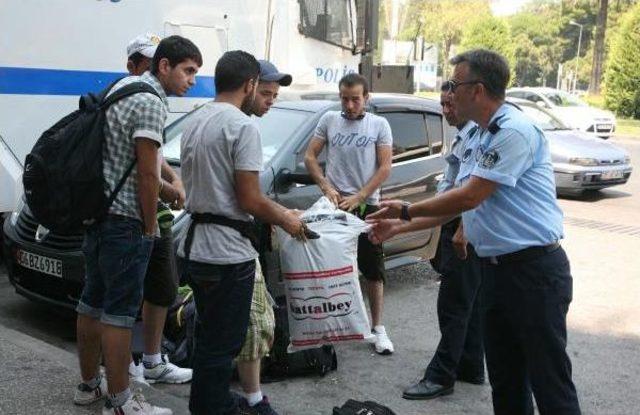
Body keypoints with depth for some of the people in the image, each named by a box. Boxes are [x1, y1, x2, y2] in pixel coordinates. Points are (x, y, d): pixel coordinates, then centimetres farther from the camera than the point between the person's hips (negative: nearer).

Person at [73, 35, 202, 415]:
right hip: (125, 220, -10)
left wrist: (167, 188, 23)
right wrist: (150, 227, -8)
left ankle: (89, 384, 28)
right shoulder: (151, 102, -15)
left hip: (97, 211, 10)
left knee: (93, 302, 16)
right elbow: (146, 174, -17)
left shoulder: (123, 85, 15)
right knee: (119, 312, -3)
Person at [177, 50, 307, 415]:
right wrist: (285, 220, -1)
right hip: (227, 252, -9)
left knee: (209, 337, 22)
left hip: (194, 246, 9)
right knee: (223, 343, 1)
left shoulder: (195, 125, 12)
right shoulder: (243, 126, -15)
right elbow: (249, 199, -20)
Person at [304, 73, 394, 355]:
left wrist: (358, 197, -10)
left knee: (373, 269, 4)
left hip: (367, 205, 0)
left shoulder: (379, 125, 3)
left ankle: (377, 328, 12)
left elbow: (385, 167, -2)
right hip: (334, 204, 1)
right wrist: (326, 187, -6)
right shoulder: (329, 120, 6)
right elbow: (310, 156, 7)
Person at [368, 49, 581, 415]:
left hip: (534, 269, -10)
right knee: (505, 379, 17)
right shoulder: (484, 135, 14)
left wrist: (406, 212, -6)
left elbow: (470, 197, -19)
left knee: (551, 383, -2)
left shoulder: (514, 131, -16)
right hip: (497, 269, 10)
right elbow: (461, 200, 17)